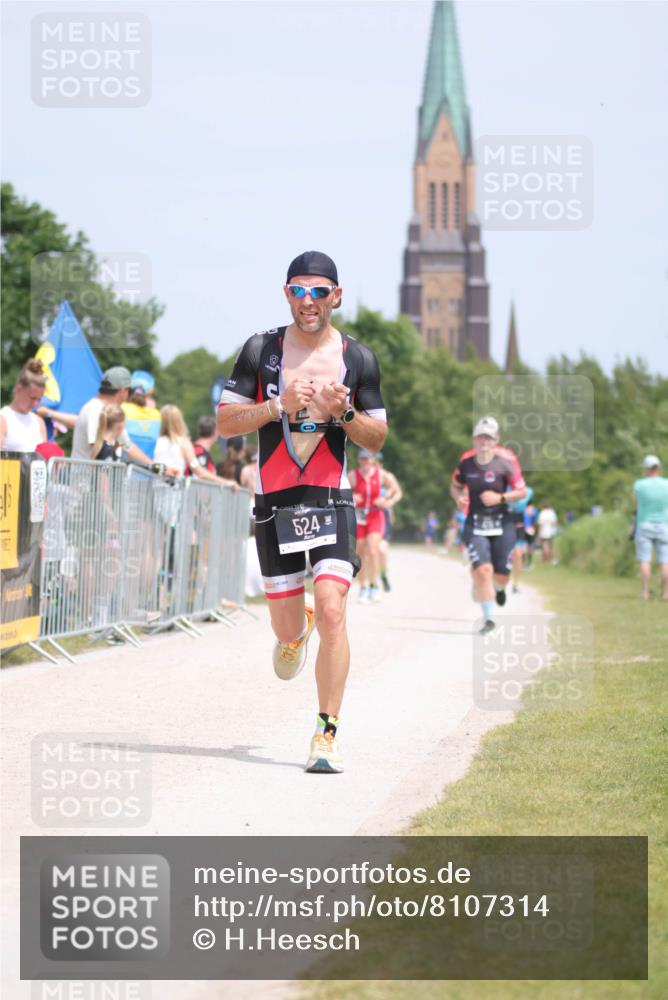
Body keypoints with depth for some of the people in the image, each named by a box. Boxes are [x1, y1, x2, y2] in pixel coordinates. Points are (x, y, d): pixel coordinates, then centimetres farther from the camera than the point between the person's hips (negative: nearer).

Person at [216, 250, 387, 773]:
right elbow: (224, 422, 1)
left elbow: (377, 440, 8)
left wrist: (343, 411, -12)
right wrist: (279, 405, -15)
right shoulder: (261, 350, 2)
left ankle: (327, 734, -13)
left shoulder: (358, 358, 3)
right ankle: (298, 630, 47)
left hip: (331, 499, -1)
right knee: (287, 631, 7)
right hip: (274, 499, 1)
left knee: (332, 611, -18)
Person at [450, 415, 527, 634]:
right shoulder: (466, 462, -2)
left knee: (501, 575, 3)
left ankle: (498, 588, 43)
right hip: (475, 524, 1)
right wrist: (458, 498, -8)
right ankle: (488, 618, -6)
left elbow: (521, 491, -5)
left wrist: (501, 498, -21)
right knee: (483, 570, -16)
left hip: (502, 523, -1)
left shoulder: (505, 462, -10)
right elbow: (455, 486, 14)